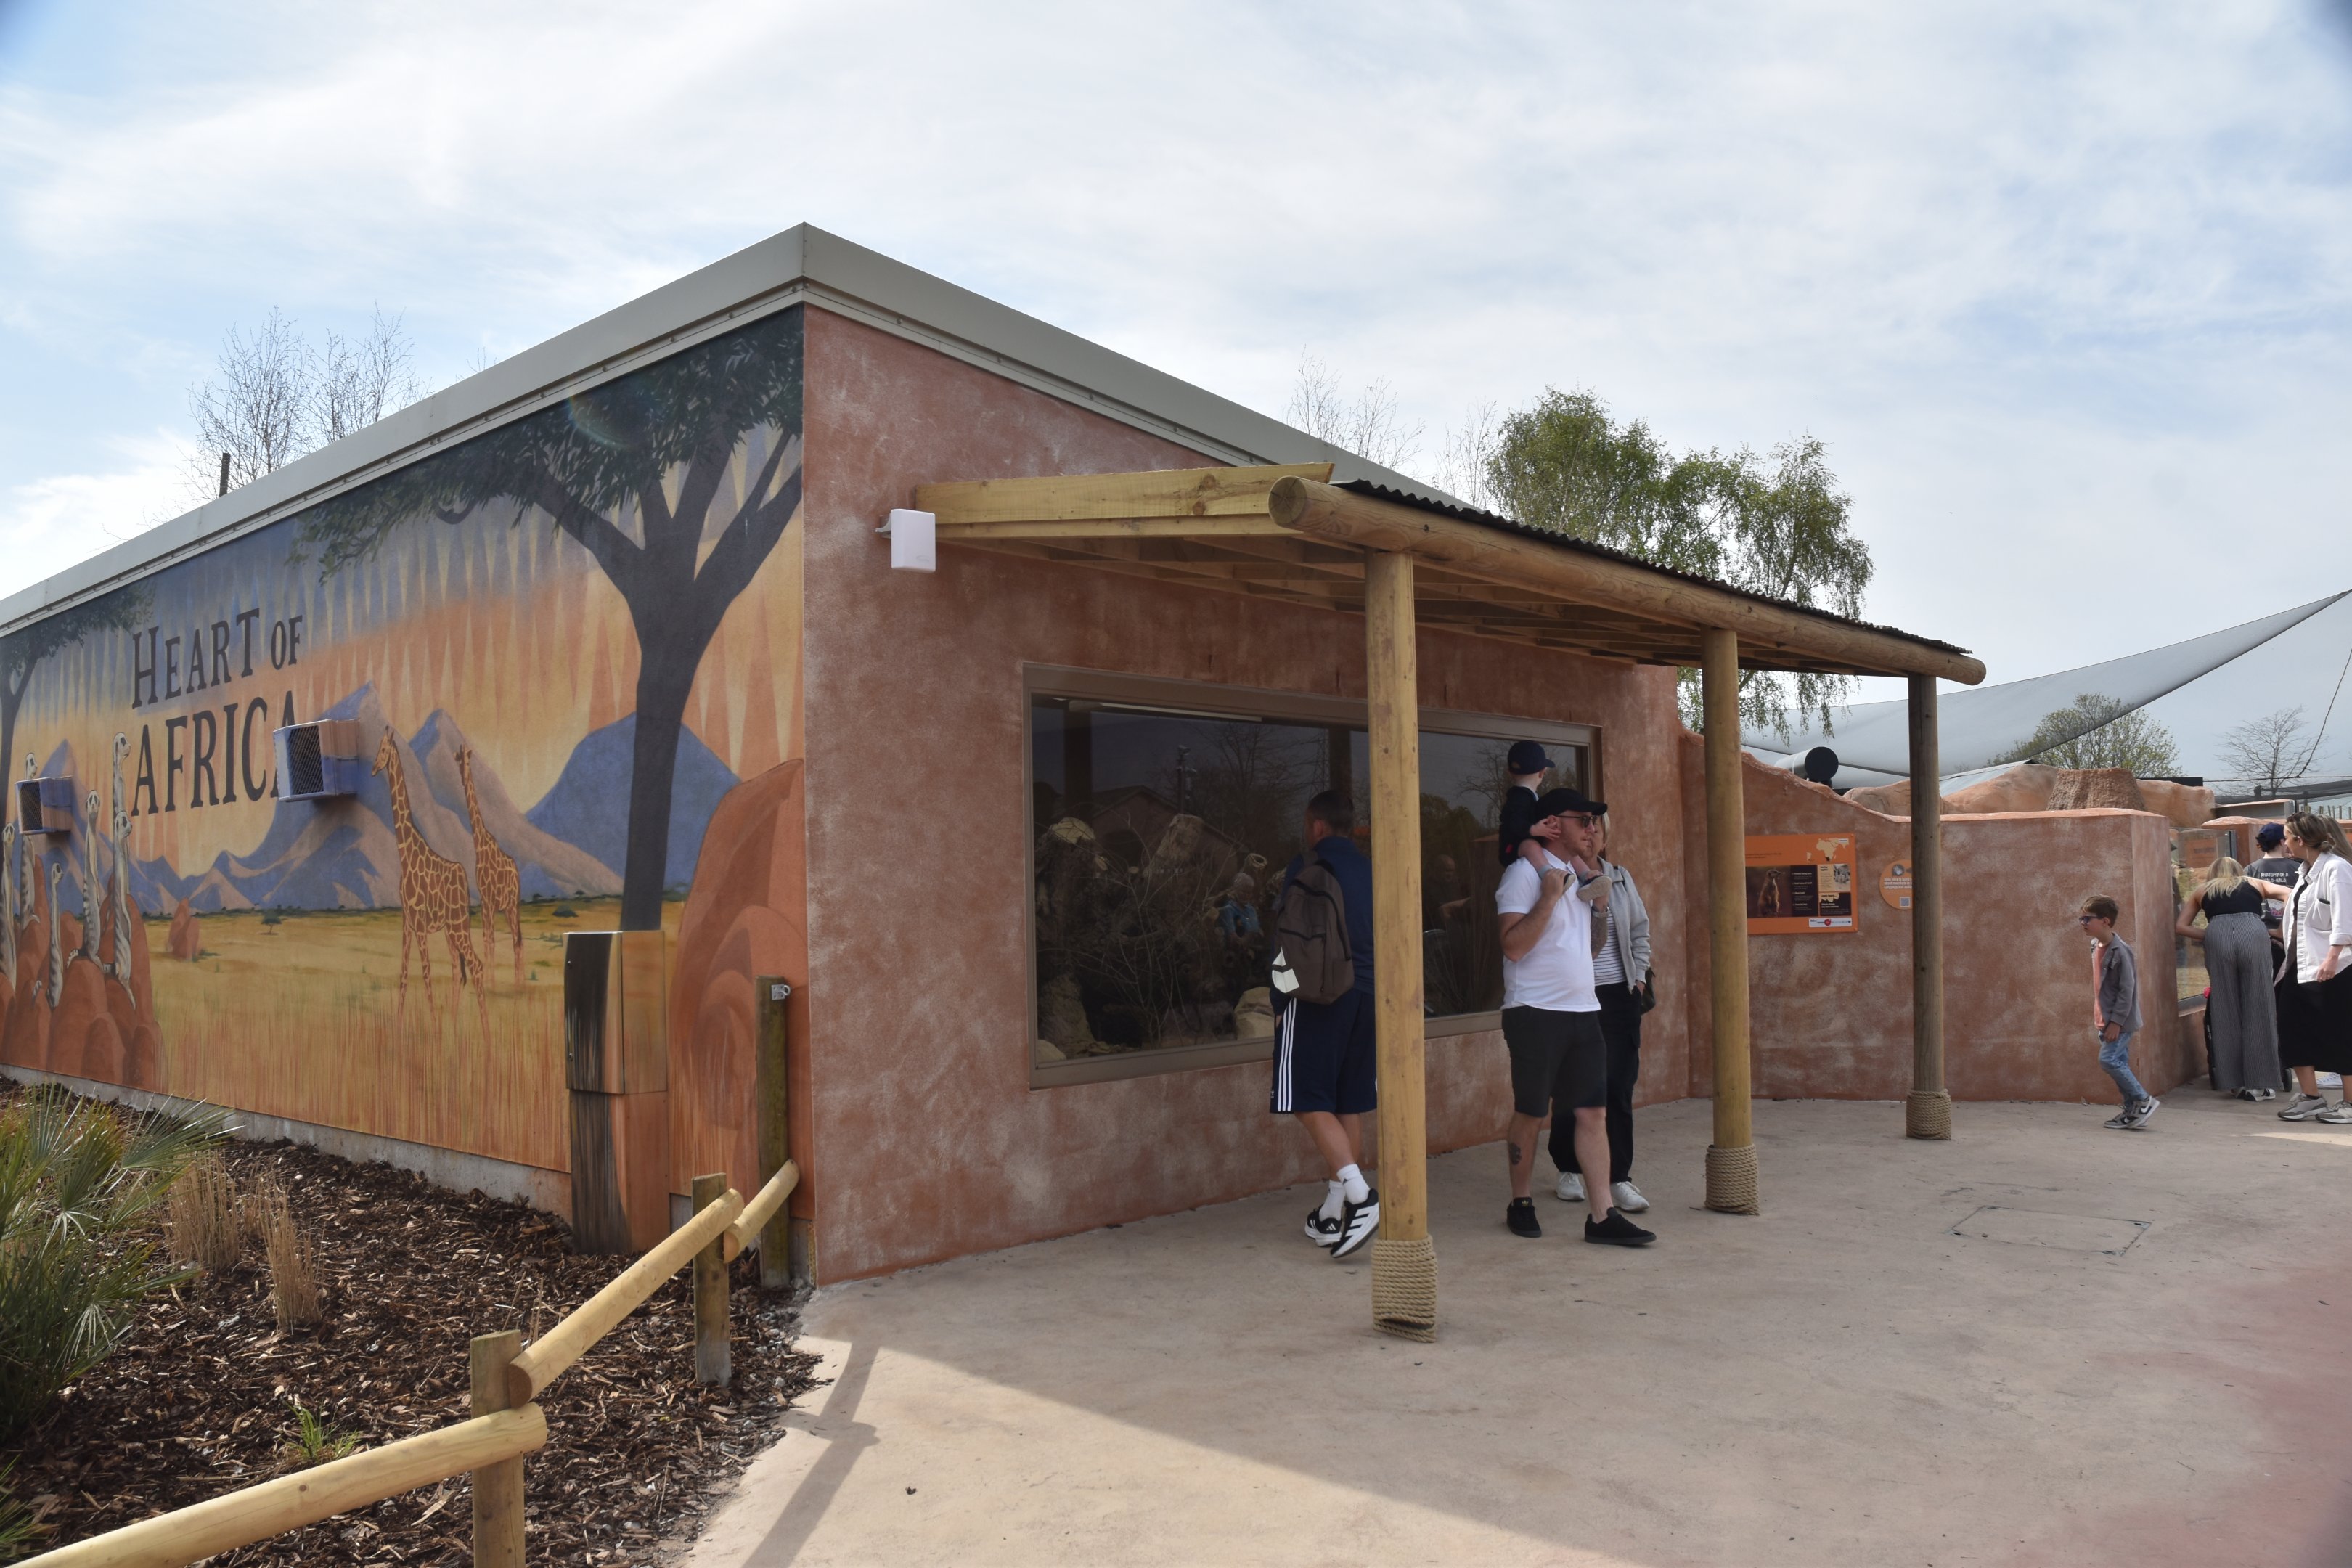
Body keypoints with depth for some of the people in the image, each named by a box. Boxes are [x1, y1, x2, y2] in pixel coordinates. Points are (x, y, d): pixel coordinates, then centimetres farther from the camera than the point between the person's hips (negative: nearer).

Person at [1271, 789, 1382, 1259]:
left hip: (1320, 995, -7)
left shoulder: (1307, 866, -4)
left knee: (1310, 1103, -5)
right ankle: (1333, 1215, 15)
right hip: (1368, 996, 7)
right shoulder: (1368, 869, 14)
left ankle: (1360, 1196, -21)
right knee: (1349, 1106, 9)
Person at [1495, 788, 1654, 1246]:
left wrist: (1590, 864, 15)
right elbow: (1513, 946, -17)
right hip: (1536, 1013, -7)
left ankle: (1602, 1215, 3)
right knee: (1529, 1114, 4)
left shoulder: (1579, 875, 14)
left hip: (1583, 1010, 7)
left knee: (1593, 1112, 1)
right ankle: (1520, 1204, 21)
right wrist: (1549, 896, -21)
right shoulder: (1525, 873, -10)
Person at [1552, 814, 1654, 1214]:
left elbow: (1640, 930, 20)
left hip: (1619, 995, 4)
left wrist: (1639, 977, 12)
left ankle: (1619, 1176, 9)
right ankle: (1570, 1170, 21)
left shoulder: (1620, 878, 12)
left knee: (1619, 1087, 2)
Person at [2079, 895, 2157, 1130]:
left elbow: (2127, 989, -19)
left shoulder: (2120, 951, -18)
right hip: (2105, 1020, 9)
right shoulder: (2095, 947, 10)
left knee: (2109, 1059, -14)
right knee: (2119, 1063, 10)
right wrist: (2098, 1017, 18)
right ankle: (2132, 1110, 17)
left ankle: (2144, 1100, -1)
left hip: (2121, 1021, -9)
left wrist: (2116, 1021, -20)